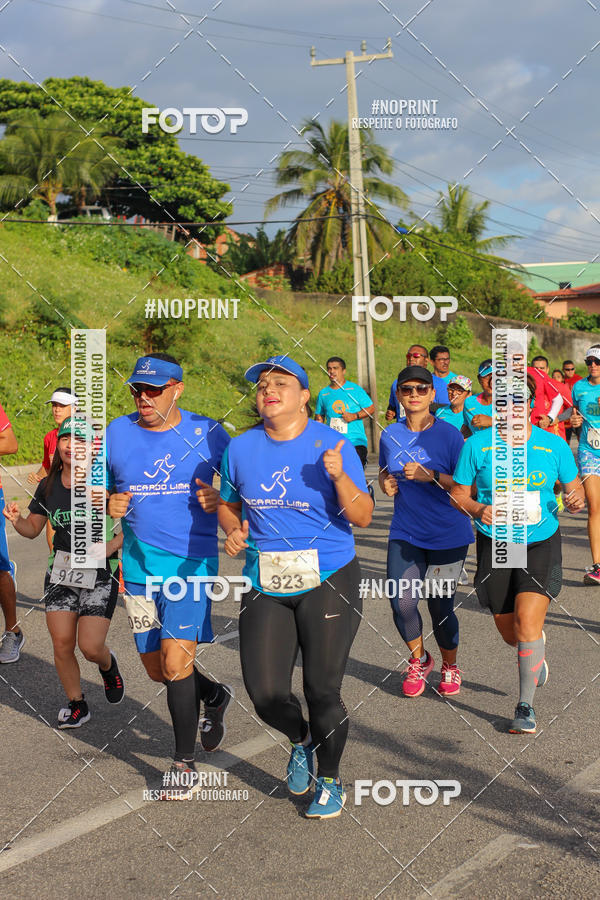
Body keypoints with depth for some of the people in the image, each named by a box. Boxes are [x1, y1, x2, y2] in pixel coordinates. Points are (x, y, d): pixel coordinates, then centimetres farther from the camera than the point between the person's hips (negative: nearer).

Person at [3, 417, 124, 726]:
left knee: (90, 646, -9)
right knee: (62, 644, 0)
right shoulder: (48, 486, 4)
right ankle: (76, 705, 21)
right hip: (60, 573, 4)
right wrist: (16, 519, -6)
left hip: (99, 575, -4)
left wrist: (108, 547, -21)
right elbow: (33, 529, 14)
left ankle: (108, 666, 29)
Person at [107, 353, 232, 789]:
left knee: (176, 661, -14)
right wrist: (109, 504, -11)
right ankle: (214, 695, 43)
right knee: (157, 668, 12)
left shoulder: (207, 433, -3)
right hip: (140, 564, 4)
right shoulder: (116, 433, 4)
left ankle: (185, 764, 1)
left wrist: (221, 500, -16)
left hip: (193, 561, -4)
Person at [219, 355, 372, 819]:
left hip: (328, 581, -3)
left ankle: (330, 780, 25)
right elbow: (228, 504, 19)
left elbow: (363, 517, -7)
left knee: (322, 690, 0)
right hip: (265, 586, 3)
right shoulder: (241, 449, 4)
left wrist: (340, 476, -24)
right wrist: (233, 530, -3)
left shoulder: (333, 445, -5)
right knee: (266, 694, -2)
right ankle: (302, 739, 33)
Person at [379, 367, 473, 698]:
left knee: (439, 606, 2)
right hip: (405, 533, 3)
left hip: (447, 536, -3)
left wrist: (429, 475, -23)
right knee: (401, 603, -7)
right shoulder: (390, 435, 3)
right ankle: (419, 660, 23)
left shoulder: (449, 434, -8)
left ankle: (450, 667, 30)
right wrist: (386, 483, -3)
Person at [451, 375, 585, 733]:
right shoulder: (477, 445, -5)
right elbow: (459, 493, 1)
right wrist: (478, 509, -19)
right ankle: (538, 654, 50)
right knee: (510, 632, 11)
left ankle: (526, 706, -2)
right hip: (495, 545, 2)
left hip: (541, 543, -1)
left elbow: (574, 485, 9)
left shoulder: (553, 445, -3)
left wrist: (577, 500, -14)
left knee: (528, 619, -18)